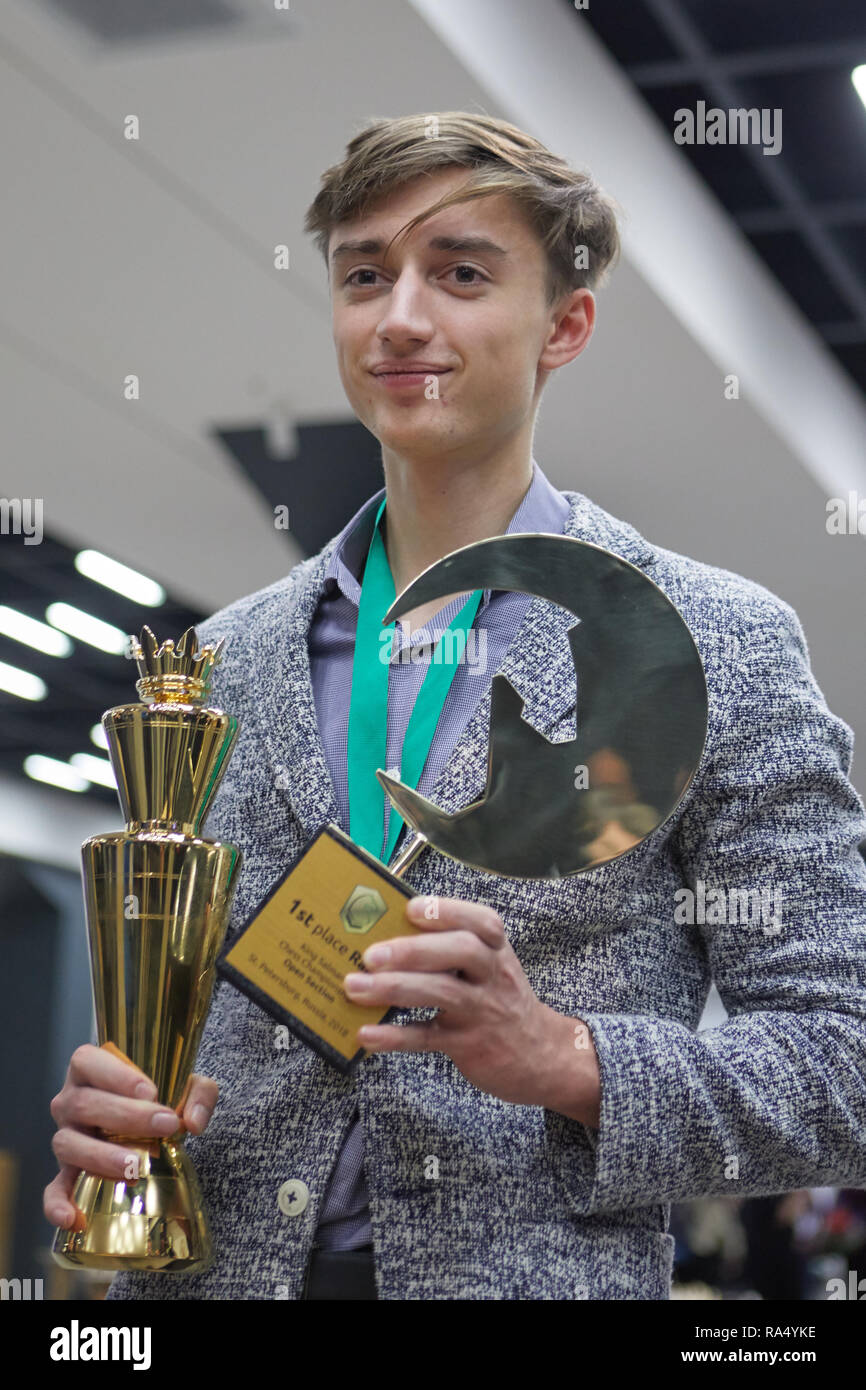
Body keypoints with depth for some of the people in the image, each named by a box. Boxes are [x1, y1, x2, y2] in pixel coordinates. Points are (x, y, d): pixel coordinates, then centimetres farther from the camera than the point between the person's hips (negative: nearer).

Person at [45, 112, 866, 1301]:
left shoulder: (721, 645, -5)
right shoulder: (227, 657, 7)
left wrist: (565, 1059, -22)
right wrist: (104, 1113, -8)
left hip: (541, 1271, -3)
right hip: (212, 1272, 4)